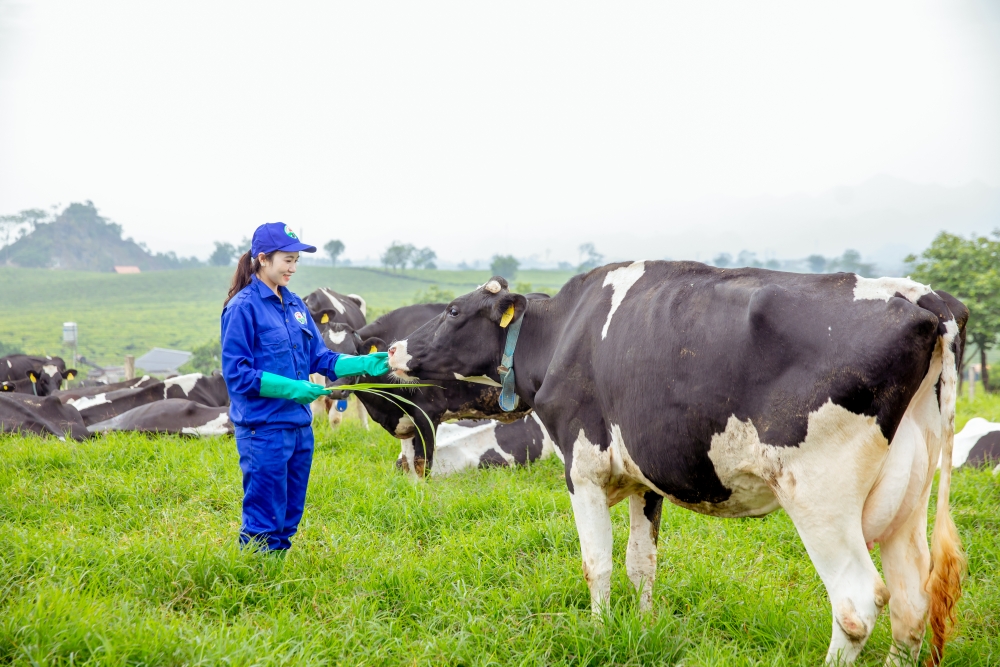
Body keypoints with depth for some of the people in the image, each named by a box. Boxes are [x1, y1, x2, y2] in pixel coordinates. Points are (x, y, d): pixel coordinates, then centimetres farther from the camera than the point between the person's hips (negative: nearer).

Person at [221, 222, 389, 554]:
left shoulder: (294, 304, 12)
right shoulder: (244, 307, -10)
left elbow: (318, 357, 15)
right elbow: (236, 373, -13)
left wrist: (363, 364, -1)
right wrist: (291, 388, -20)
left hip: (299, 426, 8)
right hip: (263, 429, -7)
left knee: (289, 517, 14)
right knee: (264, 524, -2)